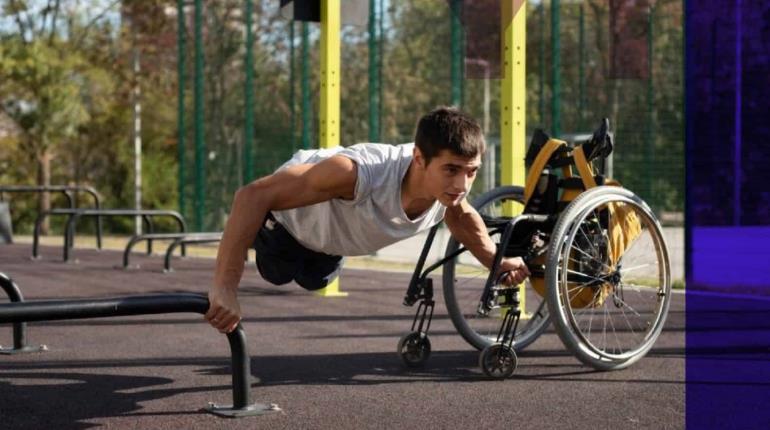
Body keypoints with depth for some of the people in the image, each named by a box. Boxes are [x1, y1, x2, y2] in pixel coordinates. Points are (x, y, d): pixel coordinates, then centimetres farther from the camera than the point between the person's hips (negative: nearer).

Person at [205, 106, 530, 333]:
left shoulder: (449, 183, -35)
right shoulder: (360, 174, -54)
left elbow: (461, 215, -5)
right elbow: (254, 195, -56)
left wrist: (497, 262, 0)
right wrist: (225, 289, -60)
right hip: (289, 209, -5)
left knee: (314, 280, 34)